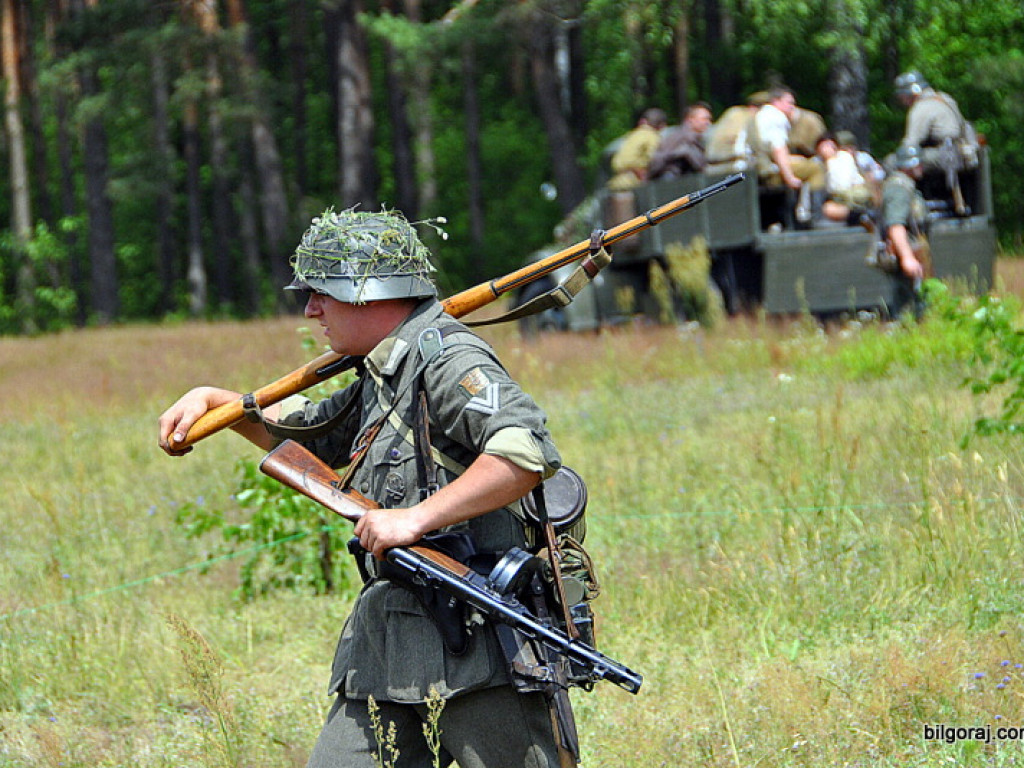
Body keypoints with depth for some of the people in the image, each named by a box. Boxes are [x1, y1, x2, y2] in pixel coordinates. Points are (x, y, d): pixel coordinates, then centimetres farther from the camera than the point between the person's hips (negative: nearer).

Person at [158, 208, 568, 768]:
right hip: (389, 642, 9)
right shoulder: (381, 381, 19)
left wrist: (416, 518, -26)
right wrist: (213, 400, 28)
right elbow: (306, 432, 40)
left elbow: (528, 451, -27)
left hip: (476, 647, -9)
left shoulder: (448, 361, -11)